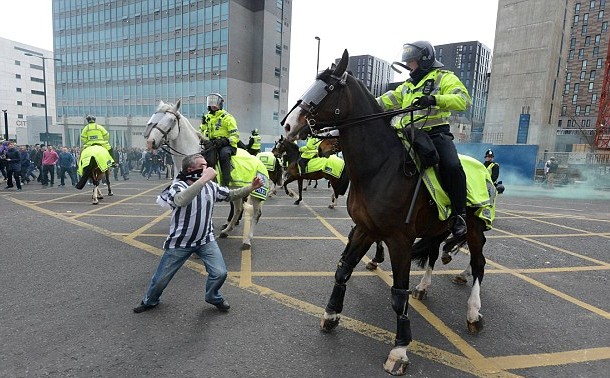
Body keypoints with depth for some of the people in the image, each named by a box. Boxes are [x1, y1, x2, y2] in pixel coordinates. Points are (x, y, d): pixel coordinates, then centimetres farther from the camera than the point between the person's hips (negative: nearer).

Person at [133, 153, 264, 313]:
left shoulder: (210, 186, -5)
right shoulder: (178, 186, -21)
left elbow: (231, 195, 7)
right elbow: (181, 200, -44)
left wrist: (250, 187, -7)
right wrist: (204, 179, -47)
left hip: (205, 240, 3)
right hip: (180, 242, -3)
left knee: (220, 273, -8)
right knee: (162, 278, 12)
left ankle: (213, 297, 25)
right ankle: (150, 301, 45)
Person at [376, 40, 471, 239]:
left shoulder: (444, 78, 7)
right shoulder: (408, 85, 26)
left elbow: (463, 99, -10)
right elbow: (385, 101, 17)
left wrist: (434, 99, -27)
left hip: (436, 133, -6)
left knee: (452, 167, -29)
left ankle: (459, 215, -13)